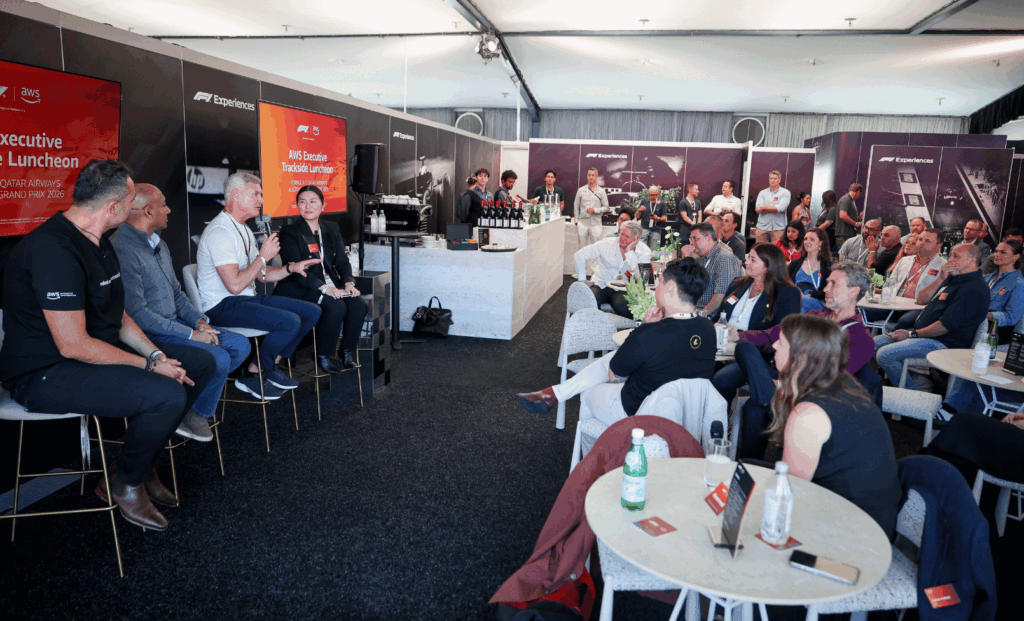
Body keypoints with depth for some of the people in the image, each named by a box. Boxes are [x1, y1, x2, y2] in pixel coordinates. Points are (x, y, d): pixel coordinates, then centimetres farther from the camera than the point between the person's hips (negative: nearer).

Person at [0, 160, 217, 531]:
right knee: (167, 395, -29)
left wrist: (156, 354, -1)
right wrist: (149, 366, -19)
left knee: (200, 363, 5)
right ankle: (124, 484, -1)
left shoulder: (96, 242, 10)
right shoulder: (53, 249, -23)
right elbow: (73, 345, -26)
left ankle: (142, 462, 13)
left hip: (97, 353, 11)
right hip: (46, 373, -10)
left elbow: (116, 315, 14)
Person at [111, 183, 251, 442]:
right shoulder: (121, 249, -19)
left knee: (240, 345, -1)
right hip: (148, 334, -10)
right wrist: (191, 334, -20)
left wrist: (200, 321, 0)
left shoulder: (159, 244, 14)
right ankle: (194, 414, 2)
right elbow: (138, 314, -23)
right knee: (218, 358, -24)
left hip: (173, 324, 10)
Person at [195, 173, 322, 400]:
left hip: (251, 297, 10)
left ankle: (272, 367, 7)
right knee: (290, 322, -28)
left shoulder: (243, 230, 15)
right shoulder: (219, 232, -18)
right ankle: (251, 375, -6)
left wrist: (291, 268, 3)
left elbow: (261, 274, 20)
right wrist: (263, 256, -16)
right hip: (224, 306, -10)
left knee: (311, 311, 0)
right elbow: (235, 285, -26)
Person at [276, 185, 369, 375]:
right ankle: (322, 357, -13)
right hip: (301, 289, -5)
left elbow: (342, 261, 11)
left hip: (331, 284, 5)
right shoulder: (289, 233, -3)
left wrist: (348, 282, -10)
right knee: (337, 307, -31)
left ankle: (348, 352, -3)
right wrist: (323, 288, -26)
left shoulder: (332, 229, 15)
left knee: (359, 305, -22)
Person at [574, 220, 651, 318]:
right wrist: (582, 280, -7)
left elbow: (640, 276, -18)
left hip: (623, 290, -1)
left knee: (623, 307, -35)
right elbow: (579, 255, 0)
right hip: (601, 285, 1)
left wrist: (629, 252, -16)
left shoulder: (644, 251, -1)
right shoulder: (607, 244, -1)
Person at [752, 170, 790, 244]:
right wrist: (775, 208, -8)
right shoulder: (762, 193, 12)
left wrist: (763, 207, -6)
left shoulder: (785, 192, 6)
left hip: (778, 228, -2)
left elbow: (781, 207, -11)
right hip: (762, 227, 2)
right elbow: (758, 209, -3)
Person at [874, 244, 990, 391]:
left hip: (942, 343, -10)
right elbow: (921, 299, 13)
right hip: (922, 333, 10)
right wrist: (941, 279, -1)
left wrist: (911, 334, -14)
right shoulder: (954, 279, 16)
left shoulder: (973, 289, -17)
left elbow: (946, 325, -23)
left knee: (885, 354, -26)